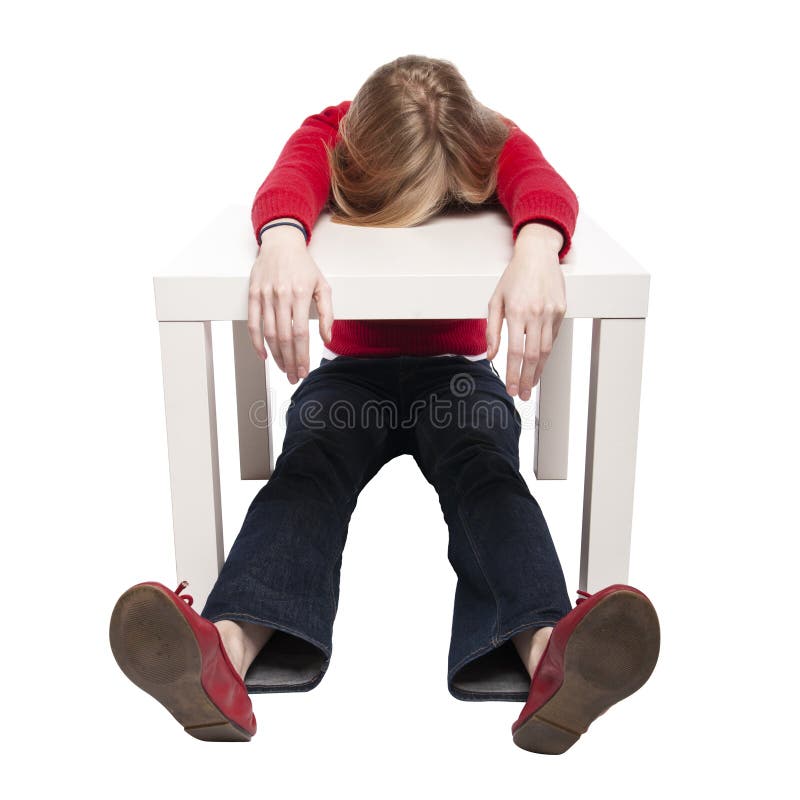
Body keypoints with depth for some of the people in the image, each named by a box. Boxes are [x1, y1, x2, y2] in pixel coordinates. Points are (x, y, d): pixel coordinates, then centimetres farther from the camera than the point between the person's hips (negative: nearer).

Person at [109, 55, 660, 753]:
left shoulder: (492, 143, -5)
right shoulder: (332, 135, -5)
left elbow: (545, 186, -27)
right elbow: (287, 183, -27)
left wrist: (537, 252, -52)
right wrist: (282, 243, -53)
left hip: (457, 371, 0)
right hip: (351, 372, 0)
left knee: (485, 467, -32)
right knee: (310, 464, -31)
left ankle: (545, 657, -57)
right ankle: (224, 655, -55)